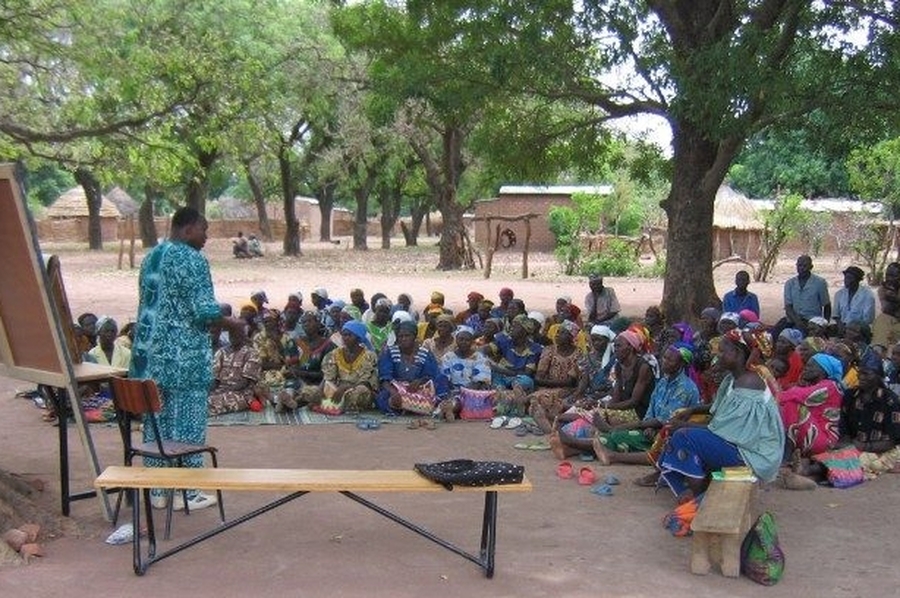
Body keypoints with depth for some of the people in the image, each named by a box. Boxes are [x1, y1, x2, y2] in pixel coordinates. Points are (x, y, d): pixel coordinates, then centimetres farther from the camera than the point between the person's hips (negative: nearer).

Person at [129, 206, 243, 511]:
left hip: (150, 351, 8)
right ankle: (187, 492, 7)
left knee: (157, 420, 12)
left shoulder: (151, 257, 14)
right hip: (184, 356, -8)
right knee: (187, 423, 0)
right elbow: (204, 311, -17)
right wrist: (231, 323, 1)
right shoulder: (192, 259, -12)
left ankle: (157, 490, 19)